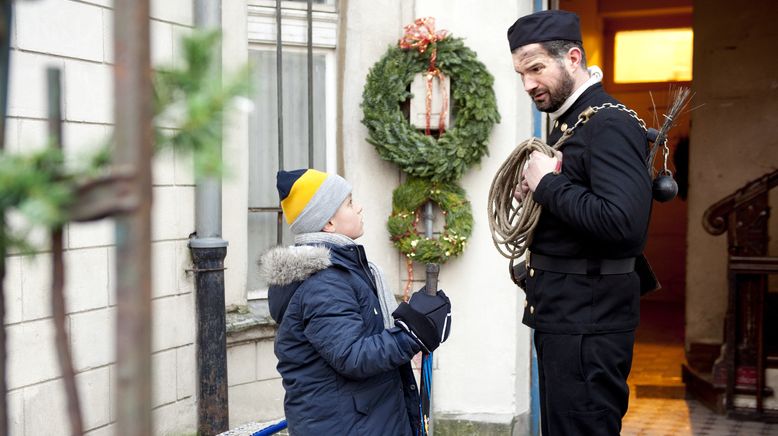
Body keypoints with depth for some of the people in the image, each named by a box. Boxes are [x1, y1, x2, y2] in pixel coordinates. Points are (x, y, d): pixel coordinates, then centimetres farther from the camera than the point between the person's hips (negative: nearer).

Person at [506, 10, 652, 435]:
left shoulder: (610, 124, -15)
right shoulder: (565, 122, 14)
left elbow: (623, 222, -29)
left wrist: (549, 184, -18)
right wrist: (535, 191, 2)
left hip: (589, 316, -10)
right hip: (559, 311, 10)